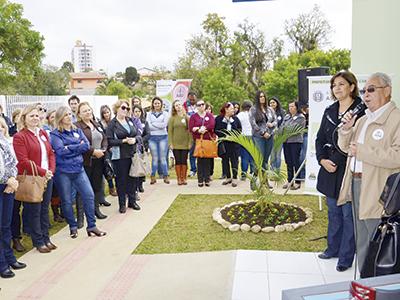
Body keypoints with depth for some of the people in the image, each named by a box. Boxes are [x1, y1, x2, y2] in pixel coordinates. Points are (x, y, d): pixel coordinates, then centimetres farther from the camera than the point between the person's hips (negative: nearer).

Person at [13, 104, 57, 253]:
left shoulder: (43, 133, 12)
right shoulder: (19, 137, -9)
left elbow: (51, 153, 12)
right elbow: (23, 160, -16)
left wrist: (51, 170, -4)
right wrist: (42, 172, -17)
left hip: (47, 177, 6)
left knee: (45, 209, 13)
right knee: (34, 211, 4)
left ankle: (46, 238, 24)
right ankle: (38, 241, 16)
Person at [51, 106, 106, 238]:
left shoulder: (78, 131, 11)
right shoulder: (55, 134, -4)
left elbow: (87, 145, -2)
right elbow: (60, 151, -18)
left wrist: (70, 148, -12)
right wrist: (78, 146, -11)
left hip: (78, 169, 4)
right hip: (63, 171, -4)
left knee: (89, 195, -2)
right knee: (67, 201, 5)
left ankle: (91, 226, 7)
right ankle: (73, 227, 22)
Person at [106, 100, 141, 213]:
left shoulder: (130, 121, 10)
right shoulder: (112, 124, -5)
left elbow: (139, 134, 10)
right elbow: (109, 141, -12)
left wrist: (135, 139, -11)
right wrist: (124, 141, -19)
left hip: (132, 154, 5)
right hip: (120, 156, -5)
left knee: (132, 178, 11)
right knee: (121, 180, 3)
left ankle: (132, 201, 26)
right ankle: (122, 204, 15)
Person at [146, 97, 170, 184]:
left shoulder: (165, 113, 7)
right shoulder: (149, 114, 9)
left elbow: (164, 124, -8)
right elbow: (148, 126, -4)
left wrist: (153, 124, -5)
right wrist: (159, 126, -8)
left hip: (163, 137, -1)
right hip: (152, 137, 1)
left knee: (163, 157, 1)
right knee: (154, 158, 3)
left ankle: (165, 176, 9)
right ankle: (153, 176, 10)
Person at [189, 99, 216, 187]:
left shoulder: (210, 115, 12)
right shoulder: (193, 116, 10)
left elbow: (212, 125, -8)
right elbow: (191, 128, -2)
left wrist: (199, 128, -12)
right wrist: (200, 130, -16)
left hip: (209, 140, 1)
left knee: (208, 160, 0)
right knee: (200, 161, -2)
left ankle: (207, 180, 6)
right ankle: (200, 180, 3)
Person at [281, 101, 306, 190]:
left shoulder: (301, 117, -2)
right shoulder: (286, 117, 16)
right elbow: (282, 127, 12)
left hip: (295, 141, -6)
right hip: (286, 141, 6)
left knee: (296, 162, -3)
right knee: (288, 162, 11)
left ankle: (297, 182, 5)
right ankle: (289, 181, 20)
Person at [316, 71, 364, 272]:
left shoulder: (362, 111, -10)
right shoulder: (329, 111, 10)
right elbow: (320, 138, 13)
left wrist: (337, 162, -16)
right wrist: (322, 159, -2)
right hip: (330, 171, 6)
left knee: (348, 215, 4)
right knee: (333, 212, 18)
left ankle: (346, 257, 18)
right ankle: (333, 249, 33)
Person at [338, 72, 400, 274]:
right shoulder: (362, 119, 15)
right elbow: (345, 147, 20)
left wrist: (362, 151, -20)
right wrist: (346, 129, 1)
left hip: (378, 192, -8)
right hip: (357, 184, 8)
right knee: (362, 241, 19)